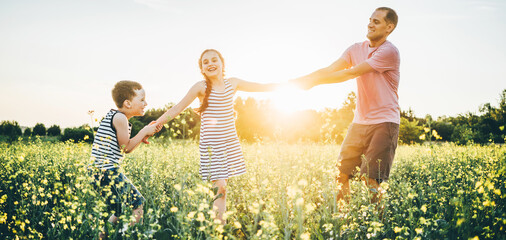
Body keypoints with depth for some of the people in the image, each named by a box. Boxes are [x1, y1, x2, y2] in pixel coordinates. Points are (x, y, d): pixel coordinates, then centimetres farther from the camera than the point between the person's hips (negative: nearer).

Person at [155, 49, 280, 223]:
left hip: (230, 142, 4)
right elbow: (178, 108, -6)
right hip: (211, 145, -4)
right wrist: (156, 124, -15)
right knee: (220, 187, -10)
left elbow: (262, 87, 15)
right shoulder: (201, 87, -4)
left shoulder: (232, 84, 7)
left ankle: (220, 222, 14)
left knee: (223, 186, 3)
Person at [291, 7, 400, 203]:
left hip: (384, 123, -6)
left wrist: (315, 81, -17)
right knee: (341, 172, 3)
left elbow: (351, 73, -18)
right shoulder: (356, 49, 11)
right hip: (359, 121, 6)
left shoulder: (389, 52, -11)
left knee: (371, 180, -9)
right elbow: (329, 70, 0)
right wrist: (298, 81, -13)